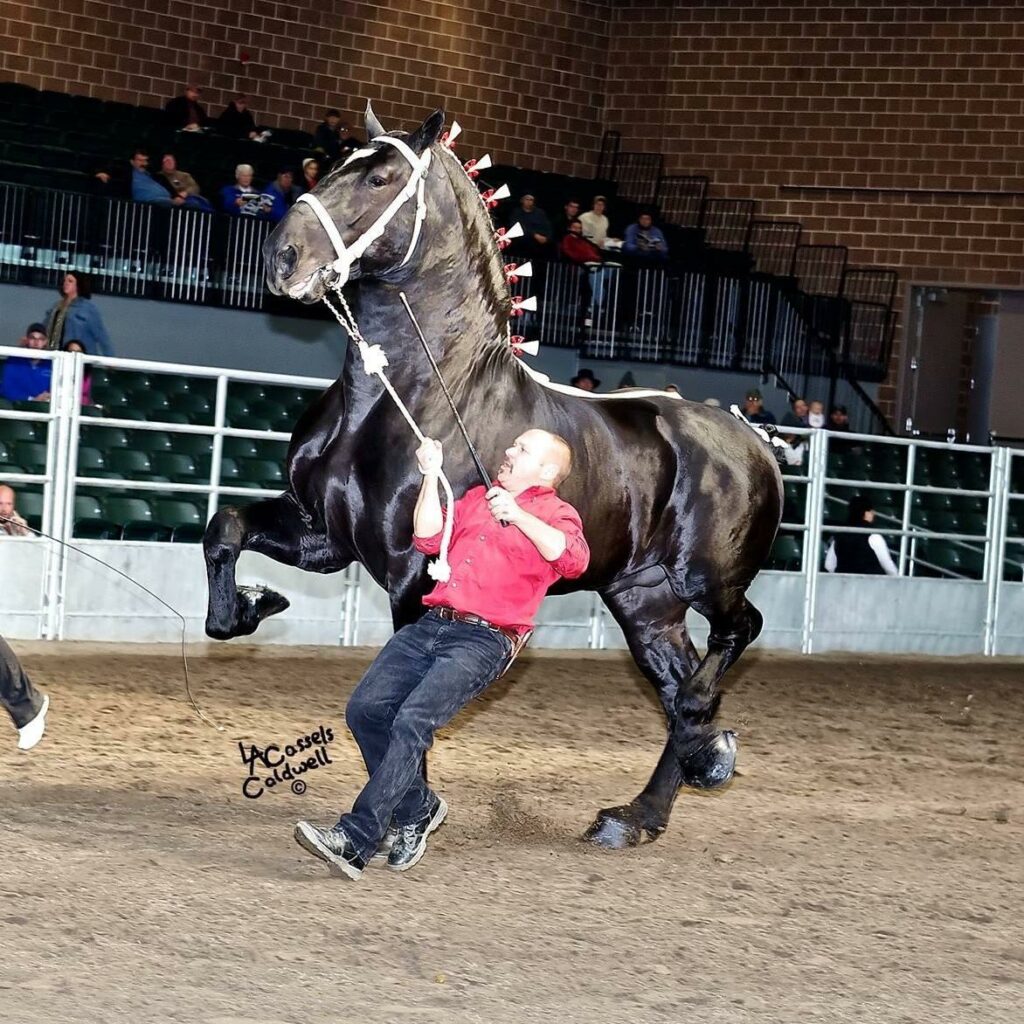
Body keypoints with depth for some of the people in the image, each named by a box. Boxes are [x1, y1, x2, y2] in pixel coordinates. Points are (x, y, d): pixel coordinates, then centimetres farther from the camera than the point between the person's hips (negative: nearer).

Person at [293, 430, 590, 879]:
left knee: (413, 721, -23)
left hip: (485, 639, -7)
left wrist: (518, 516, -21)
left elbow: (573, 560, -14)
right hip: (431, 624, 7)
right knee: (366, 708, -9)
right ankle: (416, 809, 12)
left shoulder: (554, 513, 6)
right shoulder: (476, 497, 26)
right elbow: (428, 539, 15)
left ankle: (355, 840, -27)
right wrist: (431, 476, 9)